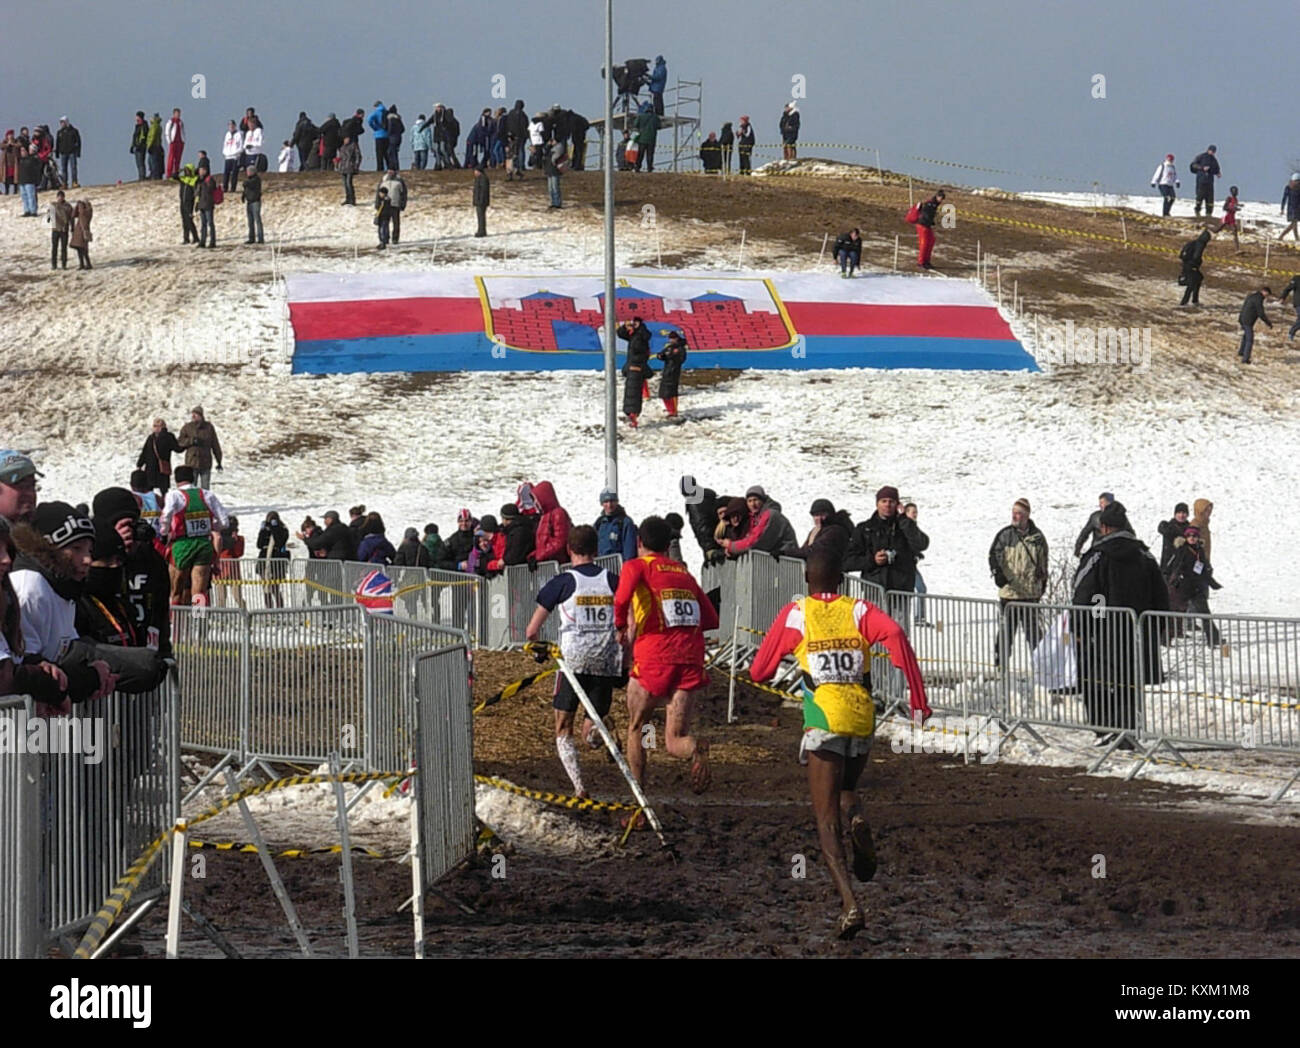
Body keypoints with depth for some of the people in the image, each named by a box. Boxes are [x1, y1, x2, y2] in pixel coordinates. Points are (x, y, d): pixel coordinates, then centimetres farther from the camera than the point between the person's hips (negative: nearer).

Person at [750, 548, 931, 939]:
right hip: (862, 718, 3)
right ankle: (858, 821, -7)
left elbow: (759, 672, 9)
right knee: (845, 788, 29)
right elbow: (894, 633, -11)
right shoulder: (859, 610, 9)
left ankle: (850, 904, -19)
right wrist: (918, 695, -11)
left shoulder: (794, 615, 6)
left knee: (827, 819, -2)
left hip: (823, 720, -3)